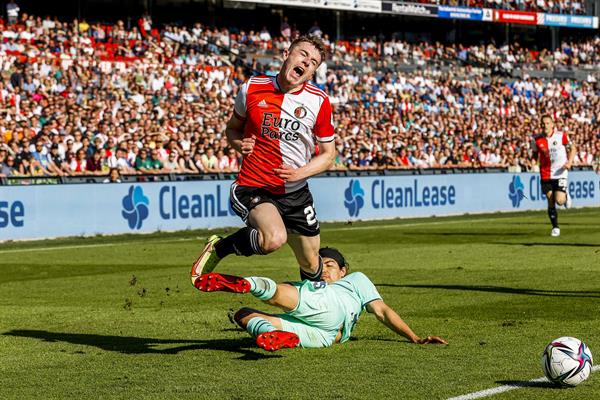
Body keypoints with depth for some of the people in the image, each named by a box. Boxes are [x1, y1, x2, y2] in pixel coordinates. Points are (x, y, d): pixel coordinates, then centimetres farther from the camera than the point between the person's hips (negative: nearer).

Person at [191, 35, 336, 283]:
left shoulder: (319, 101, -4)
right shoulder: (252, 88, -5)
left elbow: (328, 155, 3)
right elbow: (232, 128, 12)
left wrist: (300, 172, -16)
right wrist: (239, 144, -12)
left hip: (296, 194, 3)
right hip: (253, 187, -3)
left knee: (311, 266, 13)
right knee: (274, 239, -34)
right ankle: (218, 248, -7)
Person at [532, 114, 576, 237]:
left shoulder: (561, 136, -6)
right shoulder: (537, 139, -1)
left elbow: (573, 149, 4)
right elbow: (535, 154, 14)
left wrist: (569, 162, -9)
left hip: (560, 173, -2)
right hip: (546, 175, 2)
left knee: (559, 200, -13)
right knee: (551, 202, -1)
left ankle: (566, 196, 24)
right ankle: (555, 227, 14)